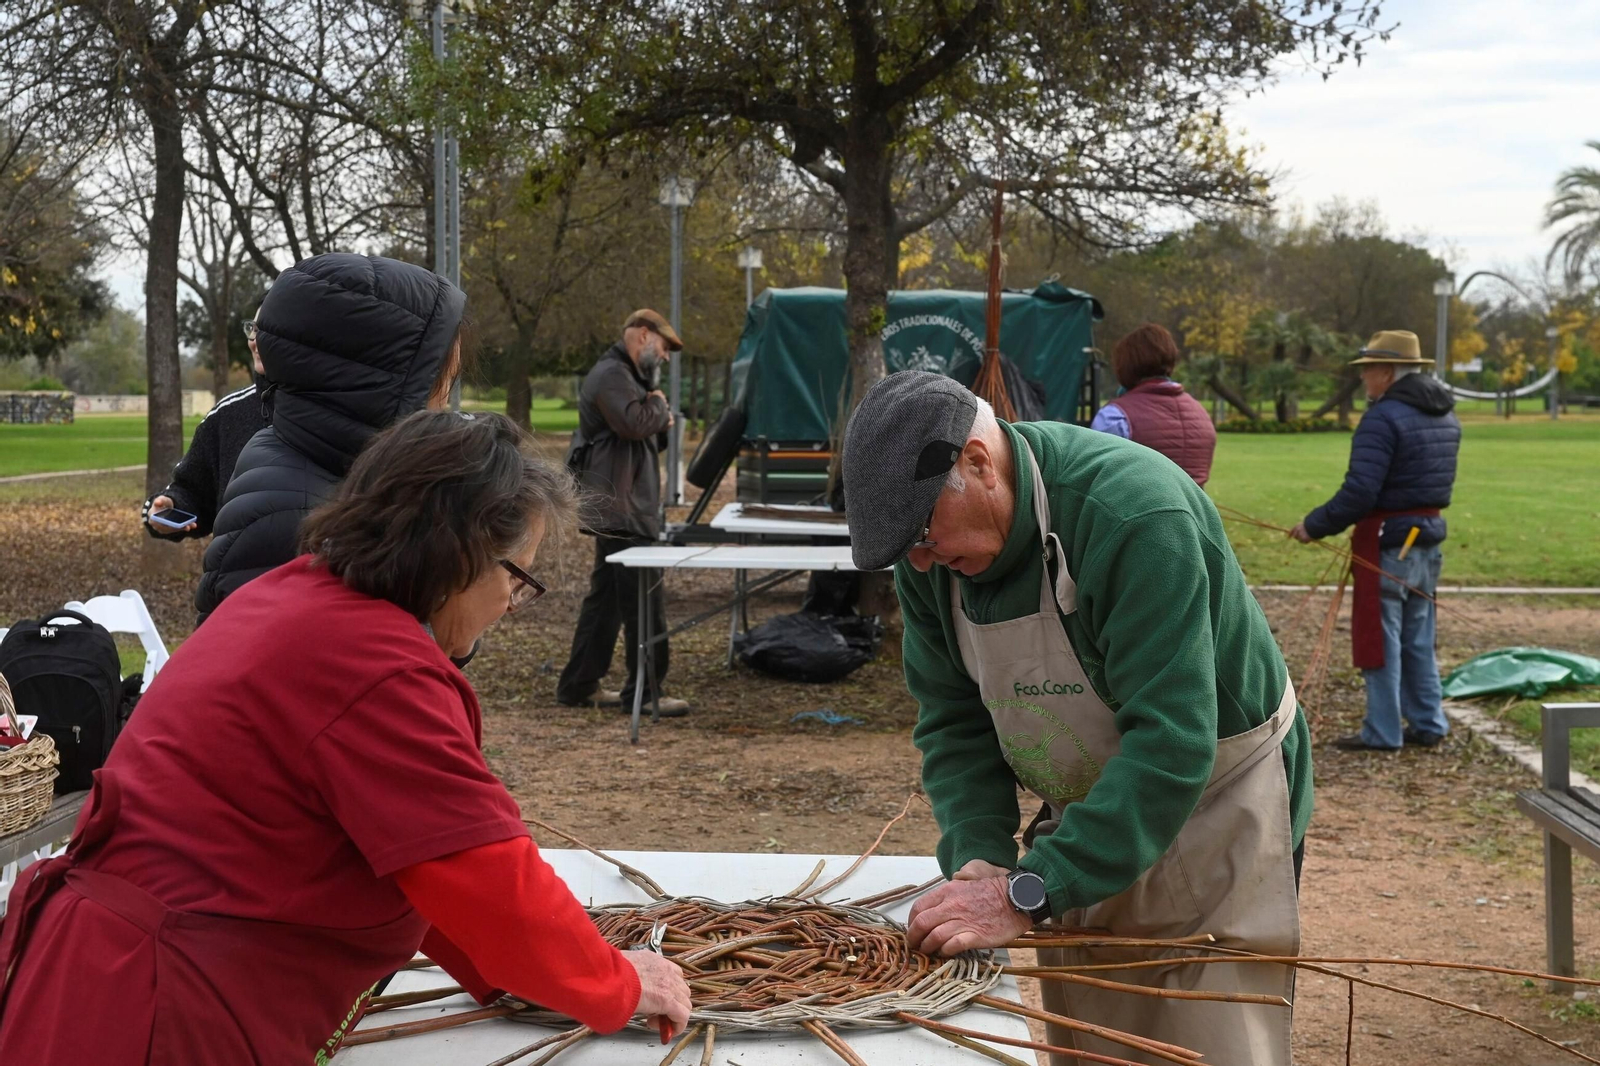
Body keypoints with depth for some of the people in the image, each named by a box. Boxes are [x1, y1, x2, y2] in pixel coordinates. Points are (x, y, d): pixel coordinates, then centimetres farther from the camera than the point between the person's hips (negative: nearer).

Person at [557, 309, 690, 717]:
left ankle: (578, 686, 20)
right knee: (645, 602, -9)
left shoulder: (622, 375, 24)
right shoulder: (611, 375, -12)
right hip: (621, 511, -11)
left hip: (618, 510, 11)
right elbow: (633, 423, -27)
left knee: (606, 598, 14)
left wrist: (660, 424, 7)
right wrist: (660, 407, -7)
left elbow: (640, 435, 28)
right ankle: (644, 693, -6)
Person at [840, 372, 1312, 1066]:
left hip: (1215, 805, -6)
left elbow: (1172, 744, -34)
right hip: (1086, 815, 6)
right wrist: (978, 858, -19)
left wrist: (1027, 897, -36)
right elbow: (954, 722, -1)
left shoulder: (1137, 515, -31)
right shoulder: (932, 556, -8)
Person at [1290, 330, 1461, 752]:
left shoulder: (1384, 417, -19)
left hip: (1387, 541, -9)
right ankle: (1427, 724, 22)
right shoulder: (1445, 416, 10)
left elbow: (1359, 492, -24)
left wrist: (1314, 525, -15)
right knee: (1418, 640, 17)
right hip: (1428, 536, 9)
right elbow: (1434, 481, 15)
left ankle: (1382, 733, 5)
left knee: (1380, 638, 0)